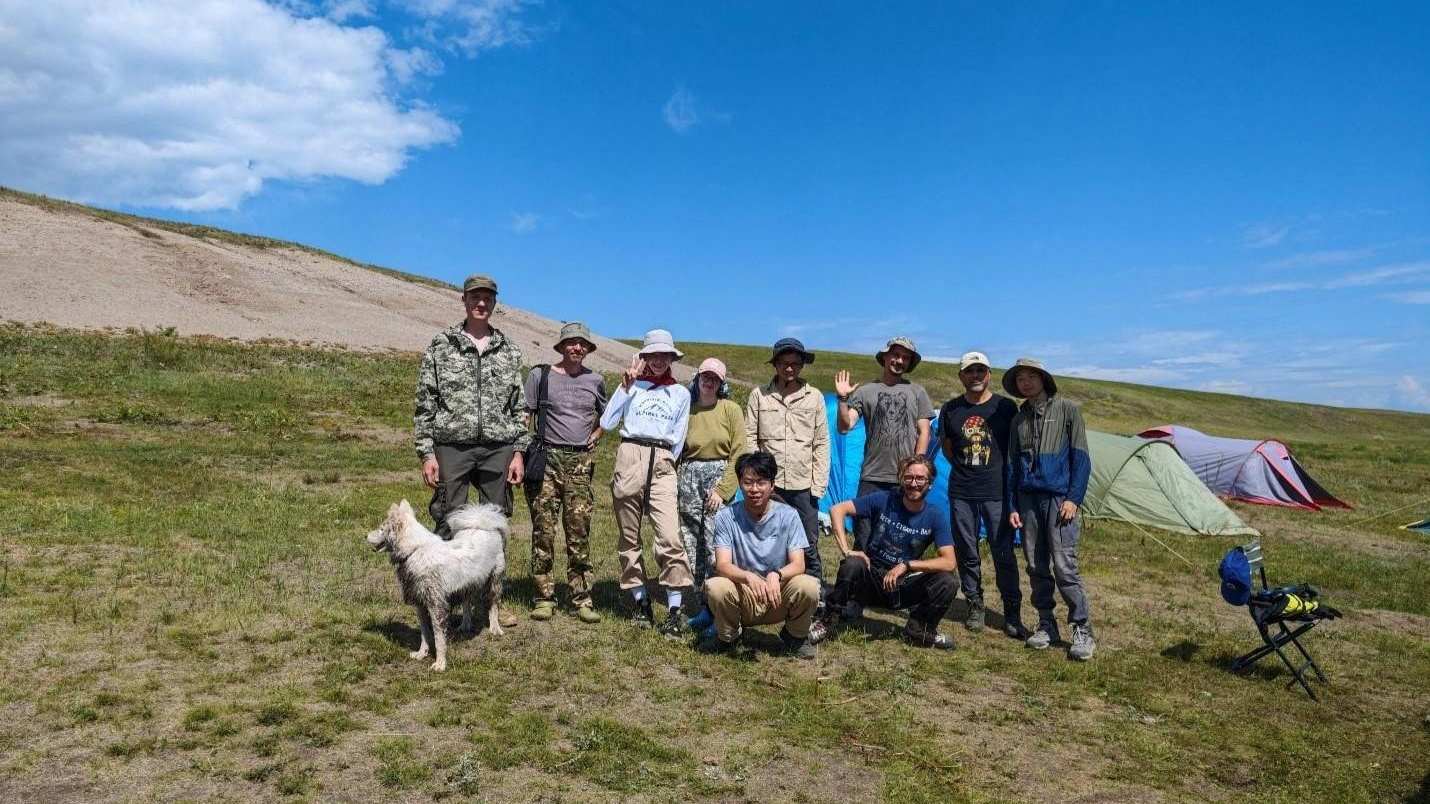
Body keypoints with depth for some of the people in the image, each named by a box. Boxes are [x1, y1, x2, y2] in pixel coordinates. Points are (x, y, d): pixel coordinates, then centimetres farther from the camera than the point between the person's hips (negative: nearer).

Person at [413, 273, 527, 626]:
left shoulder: (509, 351, 10)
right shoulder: (441, 346, 4)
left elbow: (518, 406, 11)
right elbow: (424, 404, 1)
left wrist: (518, 452, 3)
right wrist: (426, 454, -5)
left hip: (497, 449, 2)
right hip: (452, 447, -2)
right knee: (448, 524, 0)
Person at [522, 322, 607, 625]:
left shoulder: (595, 380, 12)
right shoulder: (540, 375, 3)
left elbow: (606, 416, 27)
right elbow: (526, 416, 4)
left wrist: (594, 437, 11)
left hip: (580, 462, 2)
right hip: (547, 459, -2)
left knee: (580, 532, 2)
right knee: (543, 530, -2)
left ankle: (582, 599, 7)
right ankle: (544, 597, 6)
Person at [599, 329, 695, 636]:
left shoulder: (681, 393, 18)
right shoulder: (632, 385, 13)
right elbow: (607, 423, 2)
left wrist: (665, 463, 10)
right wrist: (625, 386, 2)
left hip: (662, 464, 0)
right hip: (630, 456, 1)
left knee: (670, 536, -15)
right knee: (629, 535, 3)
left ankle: (674, 610, -13)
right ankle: (641, 602, 14)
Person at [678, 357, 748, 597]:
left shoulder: (731, 409, 1)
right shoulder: (687, 410, 8)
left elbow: (738, 454, -2)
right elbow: (676, 453, 11)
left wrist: (722, 490, -9)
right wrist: (673, 489, 3)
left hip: (719, 475, -3)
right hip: (689, 478, 3)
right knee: (690, 541, 4)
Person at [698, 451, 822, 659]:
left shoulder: (788, 515, -8)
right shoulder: (726, 517, -9)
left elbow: (798, 564, -14)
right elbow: (722, 565, -17)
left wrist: (776, 575, -36)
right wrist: (749, 577, -39)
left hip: (779, 597, 1)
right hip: (743, 598, 0)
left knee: (808, 586, -30)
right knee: (715, 587, -31)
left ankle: (796, 636, 5)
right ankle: (728, 636, 3)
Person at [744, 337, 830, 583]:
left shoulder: (814, 396, 8)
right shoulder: (759, 395, 6)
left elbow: (821, 443, 7)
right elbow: (749, 438, 5)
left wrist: (819, 483, 1)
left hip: (803, 485, 0)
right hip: (768, 483, 0)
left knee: (809, 546, 4)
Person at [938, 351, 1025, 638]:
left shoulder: (1005, 407, -1)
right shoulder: (951, 409, 5)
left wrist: (1008, 478, 5)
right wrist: (964, 468, 10)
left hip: (997, 492, -2)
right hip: (961, 493, 2)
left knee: (1004, 553, -1)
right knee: (966, 552, 8)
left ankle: (1012, 613, 9)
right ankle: (975, 605, 23)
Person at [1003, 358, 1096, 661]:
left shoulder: (1068, 410, 1)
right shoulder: (1018, 419, 12)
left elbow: (1080, 458, -2)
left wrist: (1073, 498, -10)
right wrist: (1011, 506, 8)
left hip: (1059, 497, -4)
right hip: (1028, 499, 4)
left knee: (1064, 565, -9)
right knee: (1036, 567, 7)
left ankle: (1082, 631, 1)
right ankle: (1046, 625, 18)